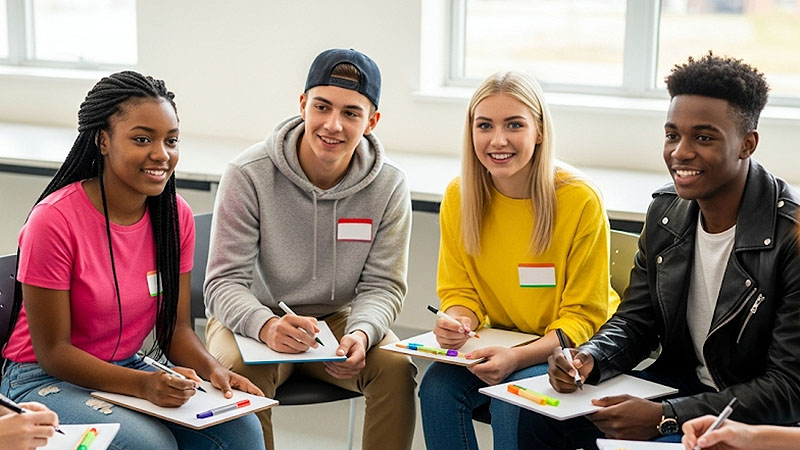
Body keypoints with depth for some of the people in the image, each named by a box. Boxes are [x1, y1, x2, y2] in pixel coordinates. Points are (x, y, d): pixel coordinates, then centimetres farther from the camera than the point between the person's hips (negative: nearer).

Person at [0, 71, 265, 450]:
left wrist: (212, 369, -18)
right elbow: (52, 352, -18)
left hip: (127, 369, 5)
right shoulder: (54, 220, -22)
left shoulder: (176, 215, -4)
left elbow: (175, 327, 3)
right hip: (45, 380, -5)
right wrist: (141, 384, -30)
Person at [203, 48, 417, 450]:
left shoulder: (389, 186, -8)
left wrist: (361, 333, -29)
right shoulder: (249, 175, -16)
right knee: (244, 371, -34)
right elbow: (224, 283, -18)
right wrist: (267, 326, -40)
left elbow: (381, 285, -5)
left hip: (336, 320, 2)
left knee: (396, 367, -26)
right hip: (252, 318, -2)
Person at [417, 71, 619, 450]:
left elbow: (583, 316, -14)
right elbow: (460, 292, 4)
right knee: (437, 386, -22)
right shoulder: (458, 198, -6)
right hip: (501, 341, 4)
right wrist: (458, 323, -21)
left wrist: (519, 358, -30)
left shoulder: (581, 201, -19)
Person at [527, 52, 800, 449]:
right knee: (543, 415, -4)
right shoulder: (665, 210, 0)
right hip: (682, 382, 7)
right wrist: (589, 359, -15)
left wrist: (665, 417, -27)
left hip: (766, 416, -6)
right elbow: (635, 321, 8)